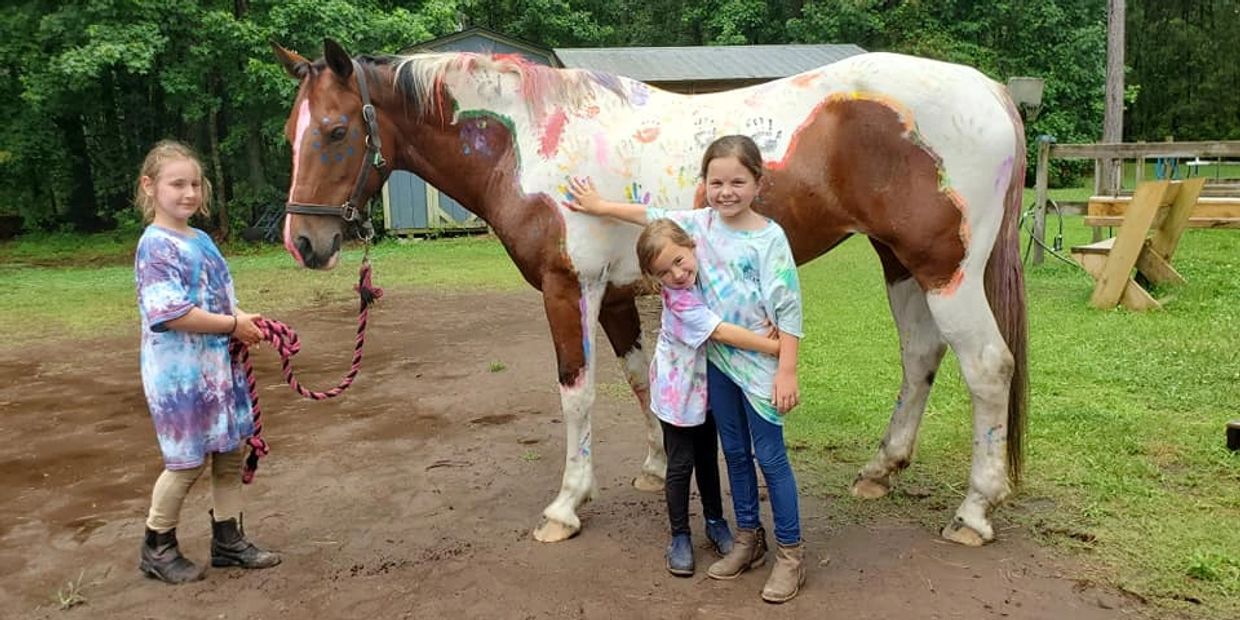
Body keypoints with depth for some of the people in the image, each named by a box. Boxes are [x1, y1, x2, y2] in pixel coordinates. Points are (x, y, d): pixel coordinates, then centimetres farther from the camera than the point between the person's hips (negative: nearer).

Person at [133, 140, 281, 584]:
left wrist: (246, 321, -3)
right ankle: (157, 548, 23)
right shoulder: (155, 246, -15)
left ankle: (228, 540, 26)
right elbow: (170, 313, -24)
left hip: (219, 364, 8)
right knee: (188, 461, 2)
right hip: (180, 372, -8)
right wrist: (234, 325, -18)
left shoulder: (202, 241, 10)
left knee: (231, 451, 13)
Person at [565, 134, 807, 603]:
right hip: (717, 357, 6)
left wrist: (787, 371, -18)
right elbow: (652, 216, 15)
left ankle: (790, 552, 15)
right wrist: (599, 206, 23)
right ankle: (749, 539, 31)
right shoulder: (700, 223, 1)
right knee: (735, 452, 15)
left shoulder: (769, 238, -15)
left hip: (759, 362, -5)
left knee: (770, 456, 2)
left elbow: (788, 308, -16)